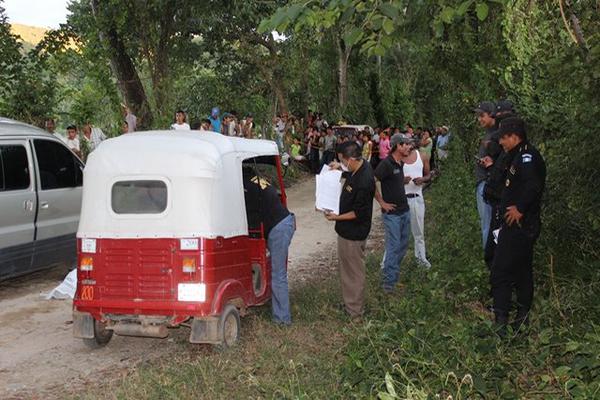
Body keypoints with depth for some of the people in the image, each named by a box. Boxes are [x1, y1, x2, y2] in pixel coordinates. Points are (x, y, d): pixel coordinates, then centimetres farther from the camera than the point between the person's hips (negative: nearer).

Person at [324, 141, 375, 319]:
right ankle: (349, 302, 38)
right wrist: (340, 166, 5)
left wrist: (336, 217, -14)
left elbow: (359, 213, -24)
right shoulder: (361, 166, -3)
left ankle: (355, 310, 23)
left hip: (353, 233, -10)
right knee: (347, 267, 22)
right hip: (347, 230, 10)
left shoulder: (364, 182, -31)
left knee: (354, 271, 7)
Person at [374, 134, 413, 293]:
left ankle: (393, 271, 34)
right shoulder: (386, 163, -17)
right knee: (394, 246, -4)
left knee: (403, 244, 16)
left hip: (404, 211, 8)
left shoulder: (400, 163, 9)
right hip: (392, 213, -8)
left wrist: (405, 181, 7)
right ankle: (389, 283, 5)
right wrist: (382, 202, -16)